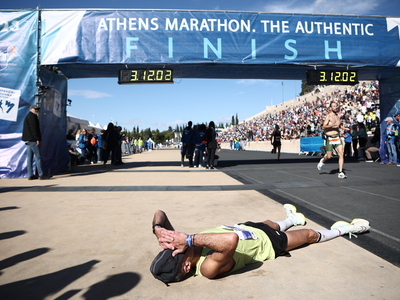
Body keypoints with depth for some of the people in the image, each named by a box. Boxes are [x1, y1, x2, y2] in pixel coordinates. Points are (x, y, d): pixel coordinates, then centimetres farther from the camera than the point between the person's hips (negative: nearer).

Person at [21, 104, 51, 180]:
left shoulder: (28, 116, 24)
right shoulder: (32, 116, -8)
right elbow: (33, 128, -17)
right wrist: (37, 139, -19)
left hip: (28, 140, 11)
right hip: (32, 140, -11)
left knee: (30, 158, 8)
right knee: (38, 157, -10)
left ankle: (30, 175, 10)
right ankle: (41, 175, -11)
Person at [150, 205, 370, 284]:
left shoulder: (178, 247, -24)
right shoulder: (207, 268, -42)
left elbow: (159, 213, -20)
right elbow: (231, 240, -63)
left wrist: (159, 231, -38)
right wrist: (189, 239, -59)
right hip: (266, 242, -6)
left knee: (270, 224, 35)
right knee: (311, 235, 17)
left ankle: (292, 219, 69)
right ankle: (342, 229, 46)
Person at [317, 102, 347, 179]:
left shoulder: (337, 115, 15)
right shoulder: (329, 116, -5)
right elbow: (323, 127, -14)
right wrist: (333, 125, -23)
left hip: (337, 137, 5)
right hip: (330, 138, -5)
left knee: (341, 154, -8)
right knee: (329, 156, -1)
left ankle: (340, 172, -5)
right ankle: (322, 161, 34)